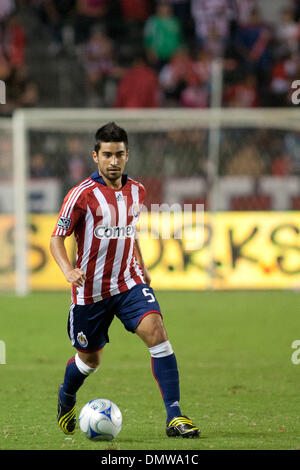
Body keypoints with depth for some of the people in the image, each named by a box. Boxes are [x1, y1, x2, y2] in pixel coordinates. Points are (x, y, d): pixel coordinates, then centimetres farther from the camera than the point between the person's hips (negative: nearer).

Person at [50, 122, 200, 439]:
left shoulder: (136, 192, 5)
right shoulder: (82, 194, -12)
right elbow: (56, 238, -10)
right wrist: (67, 269, -27)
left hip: (129, 282, 3)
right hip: (91, 290, -3)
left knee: (156, 331, -21)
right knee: (90, 359, 11)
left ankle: (174, 418, -22)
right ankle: (66, 399, 47)